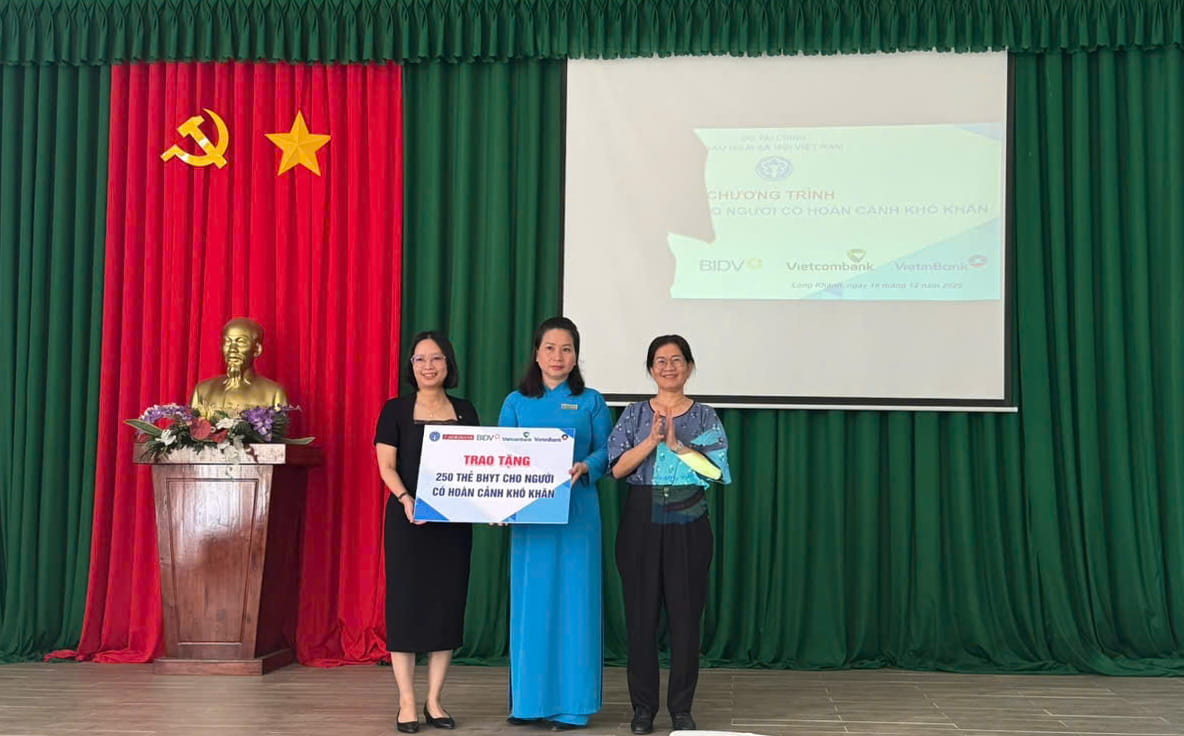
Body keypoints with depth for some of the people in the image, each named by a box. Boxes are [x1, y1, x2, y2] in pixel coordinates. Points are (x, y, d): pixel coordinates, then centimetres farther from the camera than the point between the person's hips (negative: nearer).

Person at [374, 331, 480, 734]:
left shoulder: (464, 411, 9)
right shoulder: (395, 410, 1)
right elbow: (386, 465, -5)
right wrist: (406, 499, -23)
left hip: (453, 520, 3)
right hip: (408, 519, -3)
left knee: (447, 603, 4)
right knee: (406, 603, -2)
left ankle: (434, 700, 14)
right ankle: (406, 703, 5)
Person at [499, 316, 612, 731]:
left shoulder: (591, 402, 7)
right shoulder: (517, 402, 10)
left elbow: (605, 451, 0)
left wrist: (584, 468, -21)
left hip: (576, 512, -1)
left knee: (573, 601, -1)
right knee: (530, 601, 4)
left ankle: (570, 703, 6)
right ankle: (530, 699, 13)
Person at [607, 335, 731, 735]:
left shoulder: (705, 416, 6)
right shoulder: (635, 414, 7)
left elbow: (715, 470, -6)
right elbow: (617, 468, -4)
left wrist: (677, 444, -16)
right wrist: (652, 439, -16)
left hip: (687, 523, 0)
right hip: (642, 521, 1)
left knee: (685, 614, 1)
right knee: (641, 614, 2)